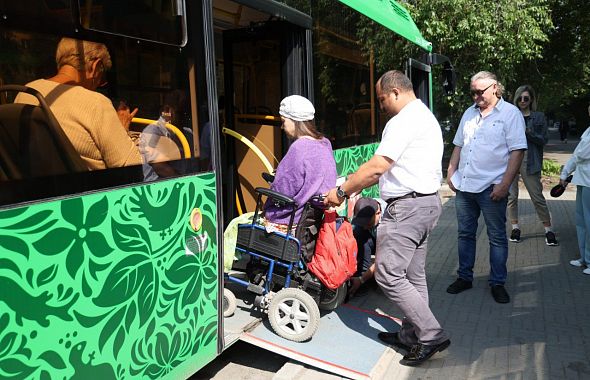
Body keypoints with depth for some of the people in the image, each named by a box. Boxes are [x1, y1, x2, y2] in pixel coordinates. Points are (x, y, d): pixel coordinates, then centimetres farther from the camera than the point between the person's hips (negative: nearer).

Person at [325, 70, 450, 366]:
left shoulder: (404, 121, -14)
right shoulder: (425, 116, 21)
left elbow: (377, 166, -20)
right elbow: (386, 169, 19)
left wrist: (342, 191, -10)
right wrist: (354, 185, 15)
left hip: (407, 206, -11)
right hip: (427, 202, 11)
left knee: (388, 275, -7)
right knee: (413, 275, 15)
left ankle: (431, 335, 0)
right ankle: (411, 334, 25)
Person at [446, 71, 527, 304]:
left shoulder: (510, 114, -5)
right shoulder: (469, 113, 13)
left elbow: (517, 151, -11)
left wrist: (505, 184, -17)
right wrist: (451, 172, 10)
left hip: (491, 188, -5)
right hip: (464, 186, 6)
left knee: (497, 237, 6)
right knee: (465, 234, 13)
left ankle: (497, 283, 19)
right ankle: (464, 277, 26)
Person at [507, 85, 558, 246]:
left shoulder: (539, 117, 5)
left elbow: (544, 139, 0)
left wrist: (527, 132, -14)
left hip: (529, 162, -2)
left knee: (537, 197, 0)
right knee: (511, 196, 5)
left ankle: (548, 229, 11)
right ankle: (515, 227, 18)